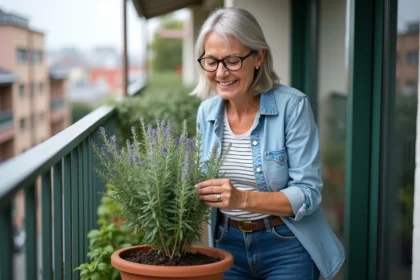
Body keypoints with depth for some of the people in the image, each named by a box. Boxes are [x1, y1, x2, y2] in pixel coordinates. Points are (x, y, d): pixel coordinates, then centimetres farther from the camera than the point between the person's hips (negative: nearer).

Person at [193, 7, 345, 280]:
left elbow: (308, 193, -19)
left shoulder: (292, 105, -17)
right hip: (228, 245, 4)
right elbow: (211, 180, 8)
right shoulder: (207, 112, -1)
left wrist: (243, 199, -33)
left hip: (286, 247, -4)